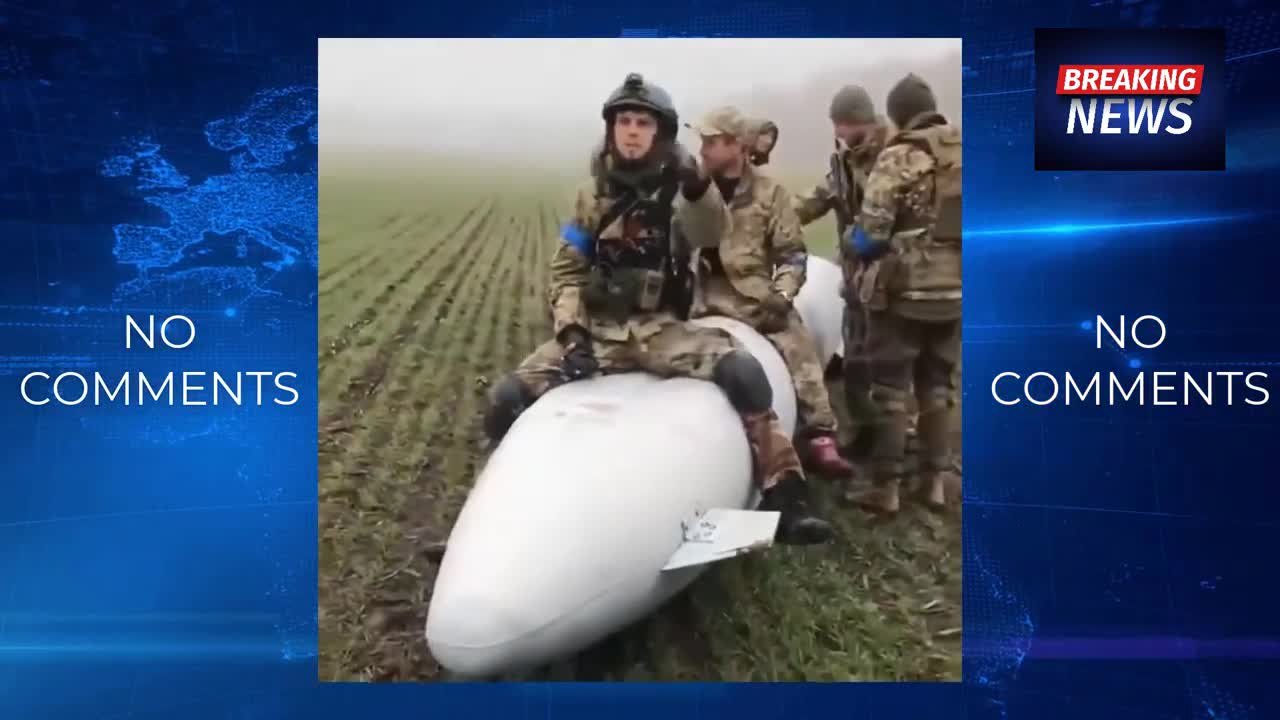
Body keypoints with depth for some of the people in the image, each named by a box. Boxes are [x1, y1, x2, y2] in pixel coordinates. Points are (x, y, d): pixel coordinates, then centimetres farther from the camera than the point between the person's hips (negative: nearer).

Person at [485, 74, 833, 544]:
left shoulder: (677, 188, 2)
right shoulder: (592, 194, 8)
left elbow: (711, 231, -21)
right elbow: (566, 272, 8)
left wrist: (696, 186, -43)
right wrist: (571, 332, -9)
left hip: (660, 329, -2)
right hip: (597, 329, 2)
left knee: (742, 372, -27)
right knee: (508, 398, -17)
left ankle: (783, 496, -18)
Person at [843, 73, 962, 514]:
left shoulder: (899, 158, -13)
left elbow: (870, 236, -15)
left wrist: (852, 239, 6)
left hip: (903, 291, -5)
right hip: (955, 291, 6)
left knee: (889, 387, 4)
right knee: (938, 385, 17)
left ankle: (885, 486, 6)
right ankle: (936, 479, 21)